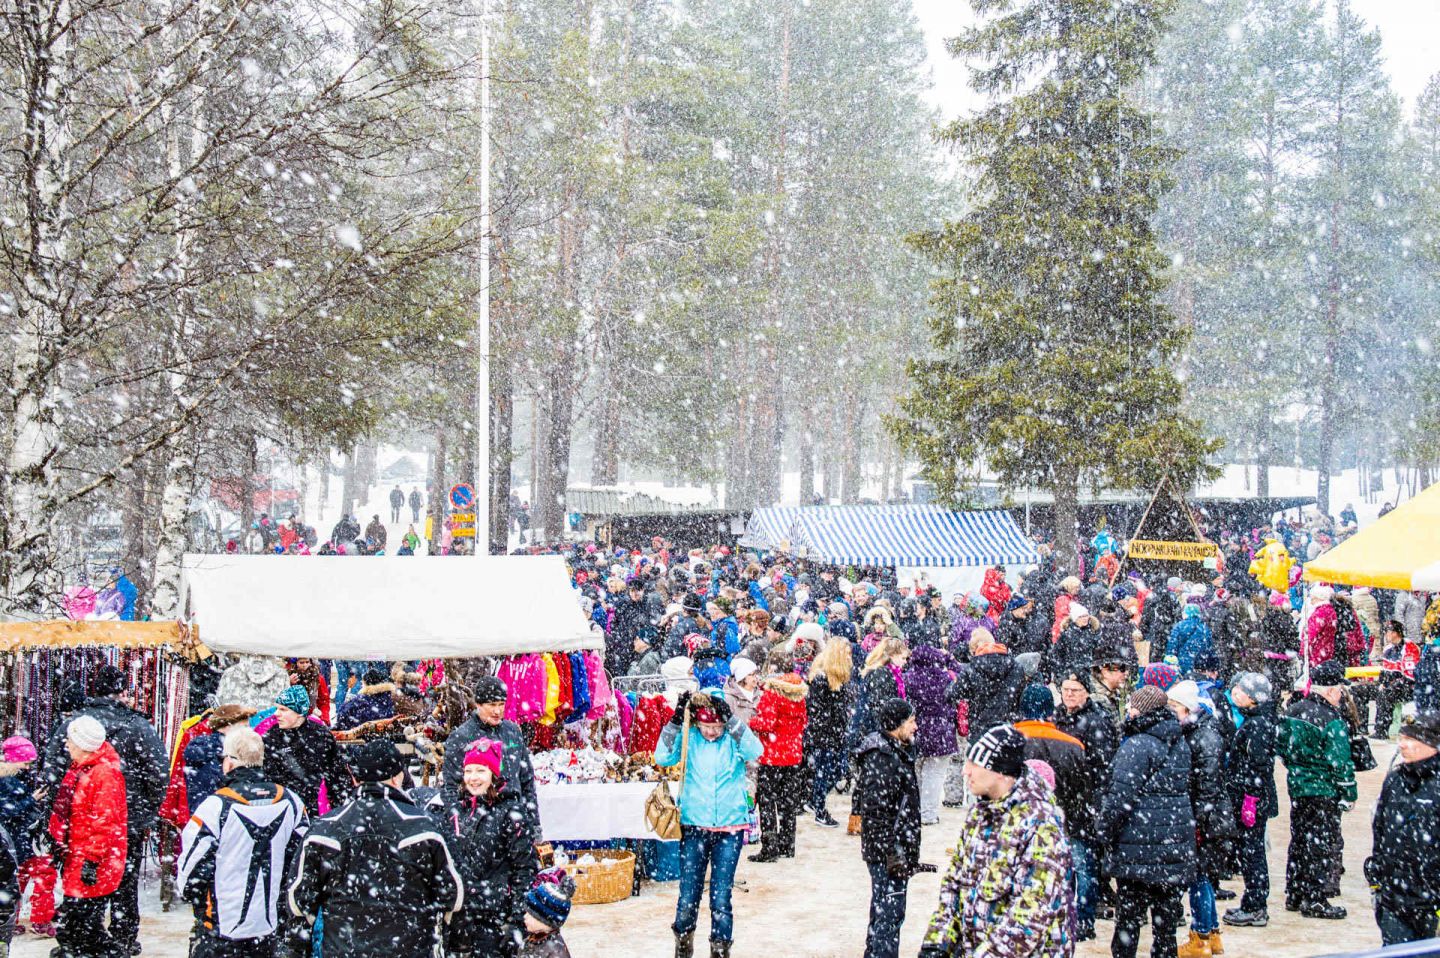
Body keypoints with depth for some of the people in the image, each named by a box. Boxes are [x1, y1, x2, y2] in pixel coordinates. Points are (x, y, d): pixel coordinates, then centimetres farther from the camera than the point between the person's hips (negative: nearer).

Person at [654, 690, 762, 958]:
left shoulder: (734, 738, -1)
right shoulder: (689, 738, 0)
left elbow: (755, 751, -20)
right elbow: (662, 757, -12)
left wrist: (730, 717, -26)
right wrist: (676, 720, -20)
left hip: (730, 829, -1)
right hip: (693, 828, 1)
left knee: (721, 899, -2)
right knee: (687, 898, 1)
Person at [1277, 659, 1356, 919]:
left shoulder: (1293, 710, 4)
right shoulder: (1332, 721, -18)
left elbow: (1282, 746, 13)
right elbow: (1340, 762, -16)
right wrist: (1349, 794, -7)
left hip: (1297, 787, 7)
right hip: (1325, 791, -7)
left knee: (1299, 839, 16)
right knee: (1323, 844, 2)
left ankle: (1294, 894, 23)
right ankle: (1315, 900, 4)